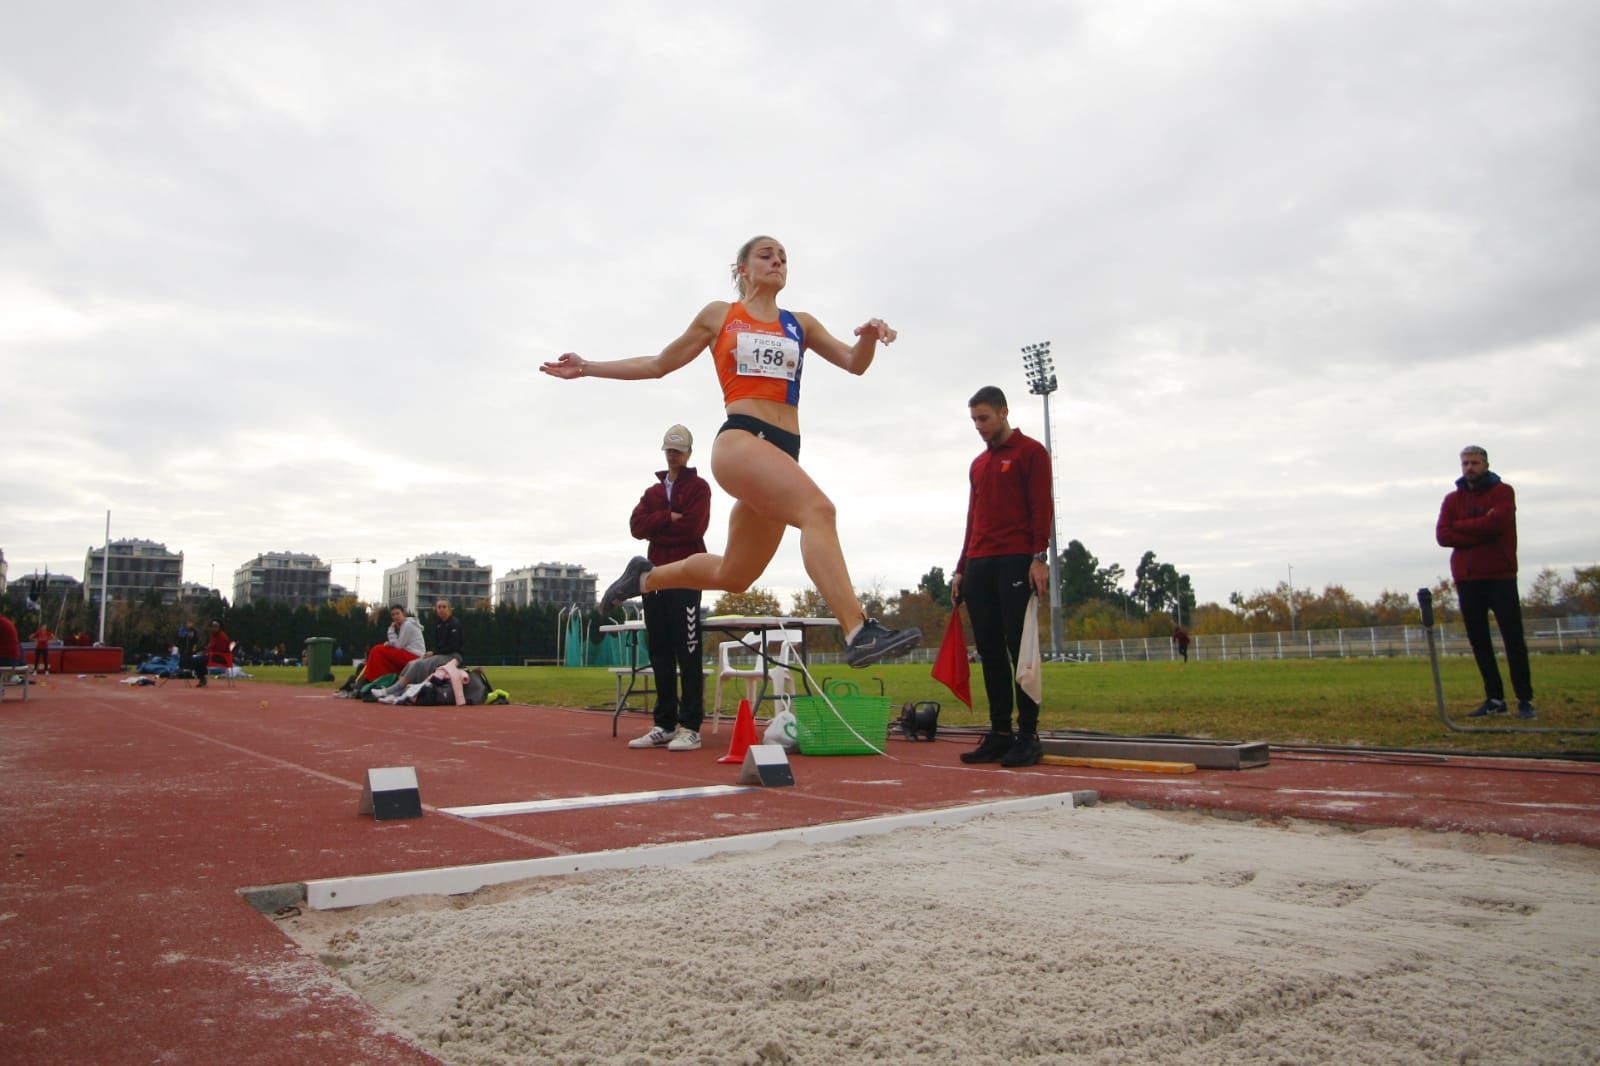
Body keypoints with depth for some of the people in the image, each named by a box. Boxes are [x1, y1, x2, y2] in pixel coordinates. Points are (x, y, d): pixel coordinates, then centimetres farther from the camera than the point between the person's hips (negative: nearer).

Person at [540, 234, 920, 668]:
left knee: (733, 575, 11)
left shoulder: (800, 324, 22)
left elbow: (855, 363, 14)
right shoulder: (719, 315, 14)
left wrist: (869, 335, -9)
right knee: (818, 510, -32)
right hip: (740, 440, -5)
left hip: (785, 450, 5)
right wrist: (588, 367, 19)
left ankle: (645, 576, 37)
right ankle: (860, 633, -41)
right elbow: (659, 364, 21)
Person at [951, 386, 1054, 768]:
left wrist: (1039, 557, -15)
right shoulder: (978, 463, 22)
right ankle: (1000, 733, 7)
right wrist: (962, 568, 17)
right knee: (990, 650, 3)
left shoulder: (1030, 451, 3)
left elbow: (1042, 506, -6)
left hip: (1016, 563, -6)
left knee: (1018, 646, -7)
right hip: (979, 565, 7)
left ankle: (1028, 736, -3)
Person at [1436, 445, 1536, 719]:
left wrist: (1460, 526, -5)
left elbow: (1496, 522, -16)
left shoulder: (1503, 492, 2)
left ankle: (1525, 700, 0)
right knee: (1479, 642, 5)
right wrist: (1481, 530, -12)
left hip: (1500, 576, -4)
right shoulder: (1452, 499, 12)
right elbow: (1443, 536, -2)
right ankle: (1494, 699, 11)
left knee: (1513, 640, -3)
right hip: (1466, 579, 4)